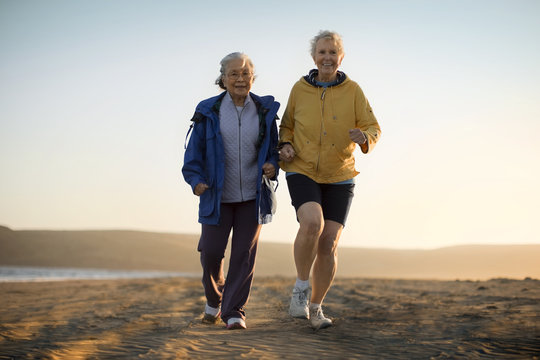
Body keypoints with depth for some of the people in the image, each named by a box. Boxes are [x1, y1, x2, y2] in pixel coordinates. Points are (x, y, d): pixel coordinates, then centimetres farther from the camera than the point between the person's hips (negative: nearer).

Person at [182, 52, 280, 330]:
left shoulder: (264, 111, 3)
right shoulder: (209, 112, -2)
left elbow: (273, 148, 10)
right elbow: (194, 152, 2)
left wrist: (272, 166, -10)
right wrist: (196, 180, -13)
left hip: (252, 195, 1)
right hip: (218, 196, -1)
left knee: (244, 254, -3)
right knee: (211, 253, -2)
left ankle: (234, 312, 5)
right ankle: (214, 299, 27)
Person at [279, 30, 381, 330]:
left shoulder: (352, 90, -2)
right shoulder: (300, 89, 1)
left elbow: (373, 128, -2)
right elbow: (287, 125, 15)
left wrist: (364, 138, -25)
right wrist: (285, 145, -5)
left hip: (338, 177, 1)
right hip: (302, 172, -1)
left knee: (329, 244, -3)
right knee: (312, 223, -28)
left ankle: (315, 307, 15)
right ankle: (301, 287, -6)